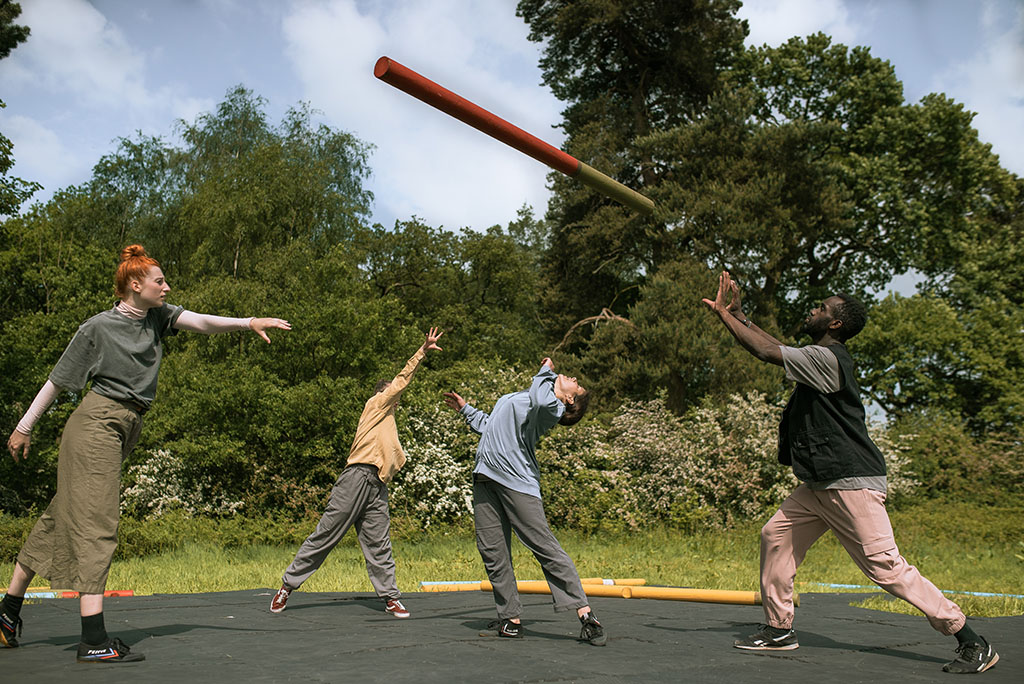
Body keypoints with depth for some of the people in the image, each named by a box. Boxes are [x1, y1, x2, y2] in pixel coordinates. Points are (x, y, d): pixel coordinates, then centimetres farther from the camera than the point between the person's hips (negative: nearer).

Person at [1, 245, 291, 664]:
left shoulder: (159, 316, 9)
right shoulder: (98, 328, -6)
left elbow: (201, 322, -7)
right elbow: (58, 380, 0)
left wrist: (249, 323, -22)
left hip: (126, 428, 7)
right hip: (96, 424, -7)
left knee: (62, 518, 14)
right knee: (95, 524, -11)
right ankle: (94, 641, -13)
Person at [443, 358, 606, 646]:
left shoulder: (550, 405, -1)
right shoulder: (519, 398, 27)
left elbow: (541, 400, -27)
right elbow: (492, 427, 39)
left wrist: (546, 371, -7)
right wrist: (465, 409, 47)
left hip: (517, 481, -8)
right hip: (485, 477, 8)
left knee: (545, 546, -12)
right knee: (493, 553, 3)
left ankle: (585, 613, -9)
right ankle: (511, 617, 10)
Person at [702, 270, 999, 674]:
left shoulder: (828, 358, -16)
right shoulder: (818, 359, 14)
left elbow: (768, 351, -20)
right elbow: (771, 346, 21)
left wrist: (723, 314, -9)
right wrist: (735, 313, 15)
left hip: (852, 484, -10)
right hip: (818, 485, 10)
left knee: (885, 566, -9)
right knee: (776, 536, 10)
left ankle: (972, 643, 1)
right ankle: (779, 629, 20)